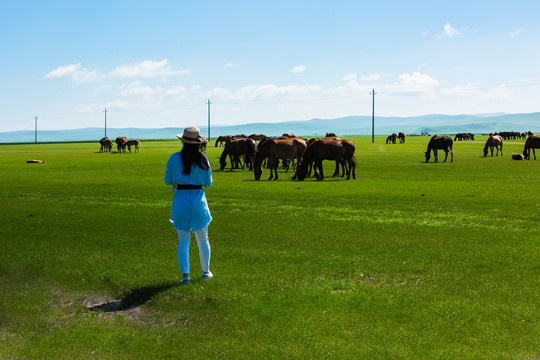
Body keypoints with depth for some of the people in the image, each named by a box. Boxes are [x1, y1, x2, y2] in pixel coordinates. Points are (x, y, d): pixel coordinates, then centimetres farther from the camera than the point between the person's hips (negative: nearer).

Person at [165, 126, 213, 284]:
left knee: (183, 241, 6)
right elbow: (208, 183, 3)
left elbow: (168, 181, 1)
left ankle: (185, 274, 1)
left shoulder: (174, 158, -7)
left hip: (180, 201, -1)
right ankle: (206, 271, 25)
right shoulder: (203, 160, -5)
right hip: (198, 200, 1)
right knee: (203, 240, 15)